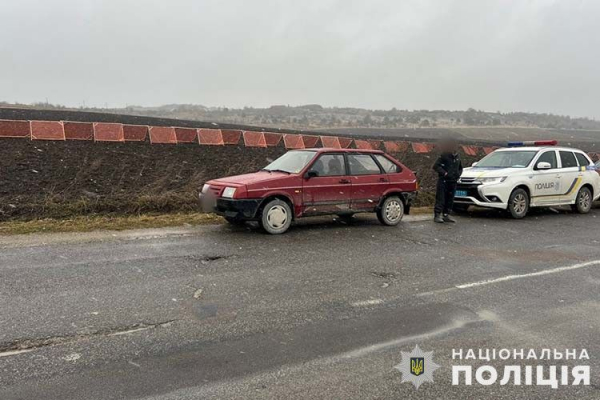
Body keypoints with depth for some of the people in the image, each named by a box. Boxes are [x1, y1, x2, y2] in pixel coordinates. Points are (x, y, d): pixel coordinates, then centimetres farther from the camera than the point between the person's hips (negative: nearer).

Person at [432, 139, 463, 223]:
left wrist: (458, 174, 6)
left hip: (453, 181, 7)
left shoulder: (457, 157, 12)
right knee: (440, 198, -8)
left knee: (450, 199, 10)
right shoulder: (443, 156, -8)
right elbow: (436, 166, -13)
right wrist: (444, 173, -19)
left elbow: (460, 168, 26)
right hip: (443, 181, -7)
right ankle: (437, 215, -5)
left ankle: (446, 215, 19)